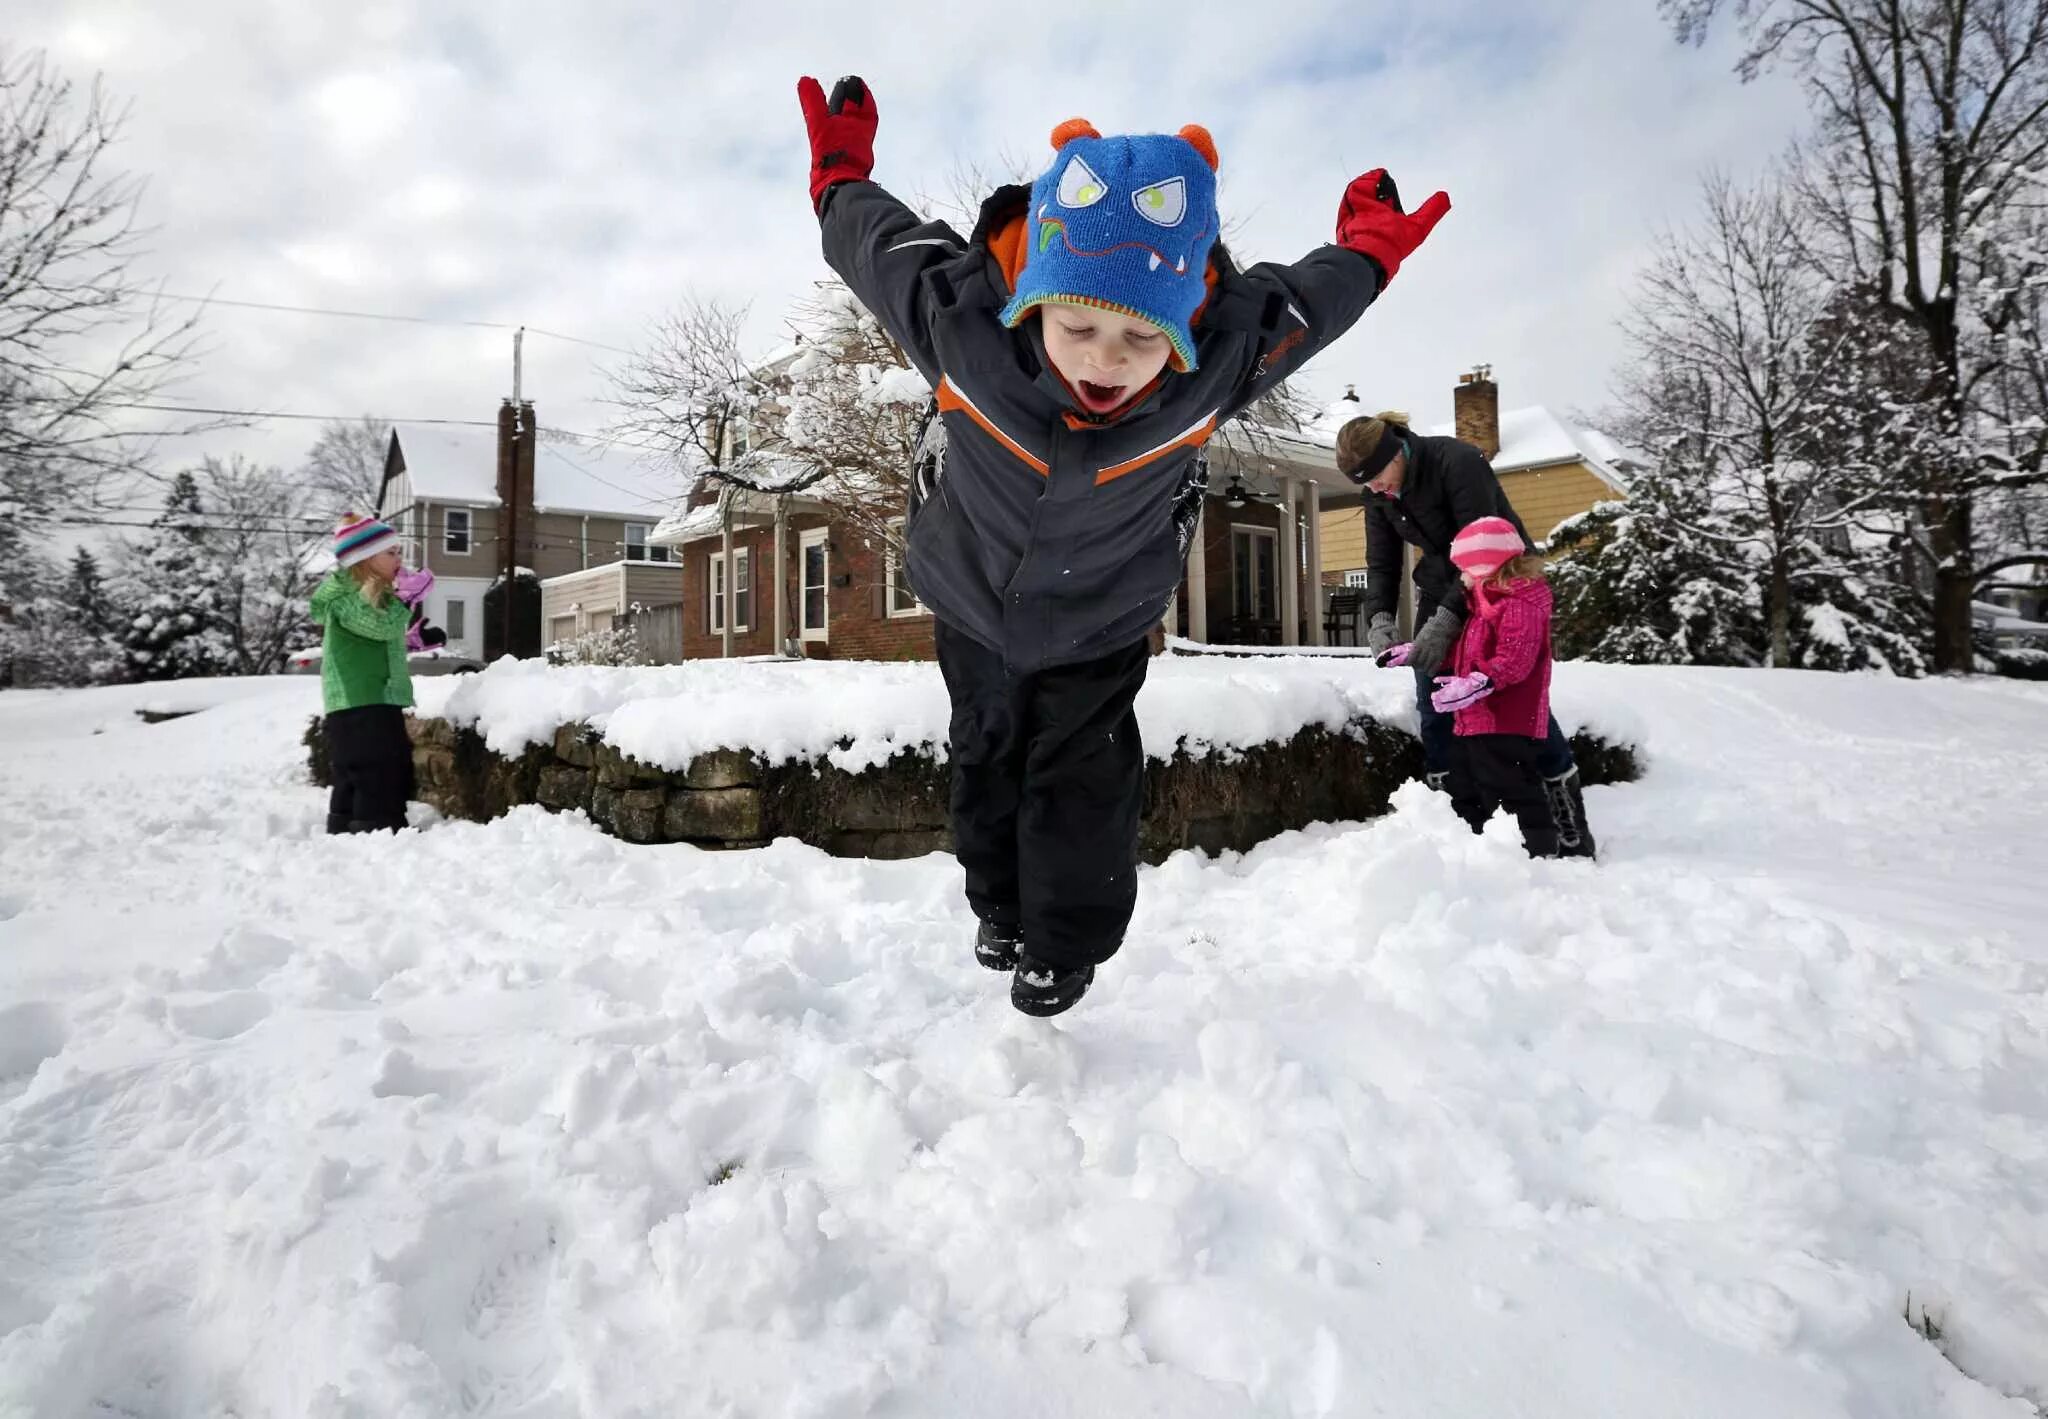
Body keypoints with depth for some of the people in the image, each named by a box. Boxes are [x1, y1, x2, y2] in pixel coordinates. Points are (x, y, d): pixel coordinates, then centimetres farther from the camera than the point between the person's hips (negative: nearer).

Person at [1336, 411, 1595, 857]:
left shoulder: (1458, 461, -27)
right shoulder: (1379, 496, -6)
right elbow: (1381, 565, -4)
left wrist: (1446, 618, -39)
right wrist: (1379, 619, -23)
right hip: (1441, 589, 6)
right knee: (1432, 699, -3)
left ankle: (1570, 820, 3)